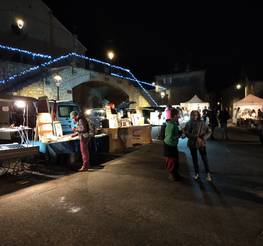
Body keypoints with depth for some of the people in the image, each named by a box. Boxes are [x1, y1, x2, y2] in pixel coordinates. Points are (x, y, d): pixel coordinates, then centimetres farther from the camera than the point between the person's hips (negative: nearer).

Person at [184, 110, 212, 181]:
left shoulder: (202, 123, -6)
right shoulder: (188, 123, -3)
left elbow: (208, 132, -4)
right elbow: (187, 133, -13)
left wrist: (203, 138, -21)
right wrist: (196, 138, -23)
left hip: (201, 143, -2)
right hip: (192, 144, 2)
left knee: (205, 159, -3)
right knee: (194, 159, 13)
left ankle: (208, 173, 15)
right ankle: (196, 173, 29)